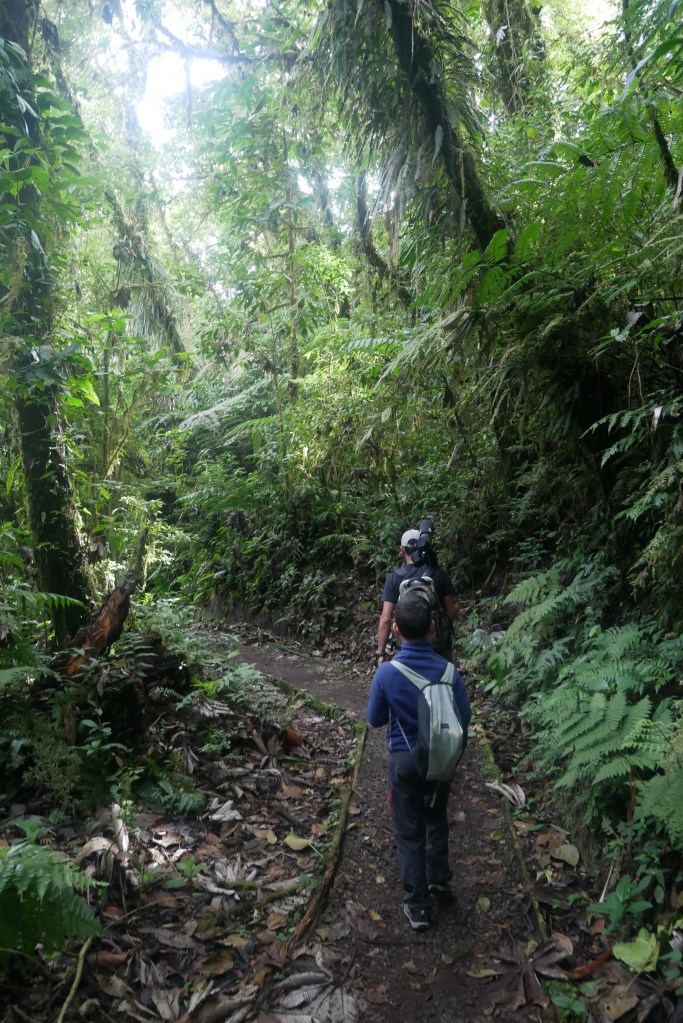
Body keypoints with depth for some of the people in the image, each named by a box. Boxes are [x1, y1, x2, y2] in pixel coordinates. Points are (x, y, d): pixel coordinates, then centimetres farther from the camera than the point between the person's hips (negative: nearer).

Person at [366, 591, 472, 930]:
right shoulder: (447, 670, -17)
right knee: (436, 818, 27)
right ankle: (438, 877, 46)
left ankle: (418, 907, 22)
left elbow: (375, 720, -9)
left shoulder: (386, 673, -21)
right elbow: (464, 716, -7)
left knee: (409, 832, 13)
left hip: (404, 760, -2)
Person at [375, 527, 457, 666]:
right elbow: (451, 613, -5)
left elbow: (385, 619, -13)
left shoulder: (395, 578, -9)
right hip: (439, 645, 0)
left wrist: (381, 652, -6)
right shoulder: (440, 574, -7)